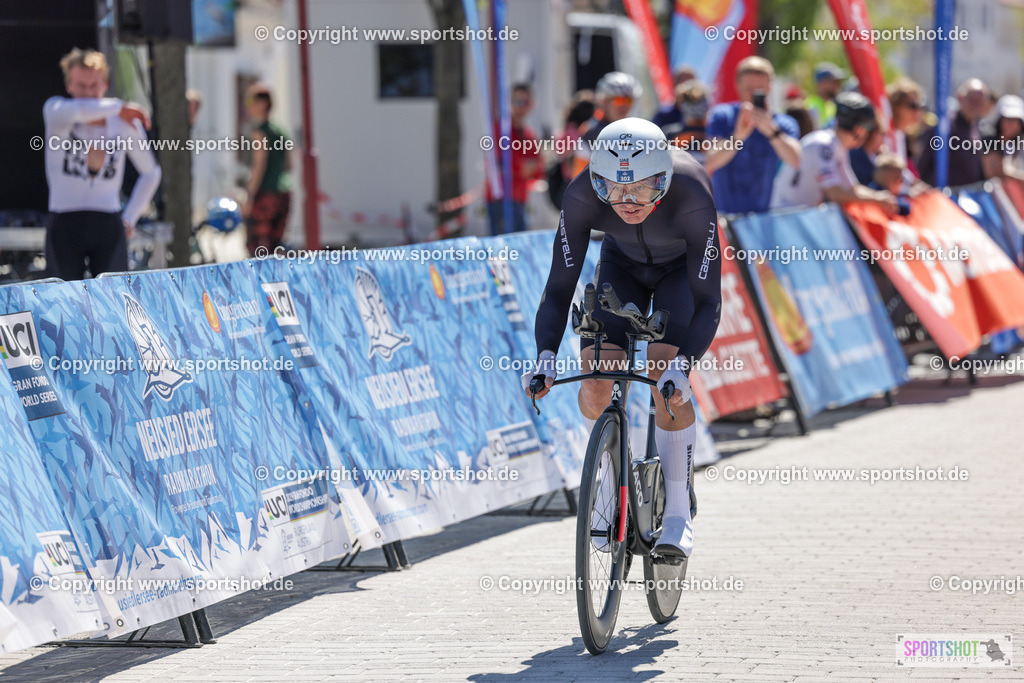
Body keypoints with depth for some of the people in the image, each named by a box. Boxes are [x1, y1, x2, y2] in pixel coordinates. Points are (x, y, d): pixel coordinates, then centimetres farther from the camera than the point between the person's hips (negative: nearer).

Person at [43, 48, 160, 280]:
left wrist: (129, 218, 12)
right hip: (64, 225, -1)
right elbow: (64, 113, -26)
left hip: (108, 226, 1)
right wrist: (117, 107, -16)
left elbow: (151, 173, 22)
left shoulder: (125, 123, 8)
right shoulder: (53, 108, 2)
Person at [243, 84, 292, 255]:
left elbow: (259, 166, -16)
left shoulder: (259, 132, -9)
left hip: (265, 195, -8)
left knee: (258, 247, -7)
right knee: (275, 246, 12)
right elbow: (288, 166, 18)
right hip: (283, 195, 8)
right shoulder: (280, 132, 14)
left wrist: (249, 199, -16)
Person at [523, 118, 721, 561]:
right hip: (622, 263, 2)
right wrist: (546, 357, -46)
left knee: (665, 381, -22)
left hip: (683, 266, -2)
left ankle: (678, 513, -7)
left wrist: (683, 365, -52)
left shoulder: (692, 198, -40)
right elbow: (558, 289, -30)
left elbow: (708, 302, -37)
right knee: (595, 382, -16)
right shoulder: (582, 196, -34)